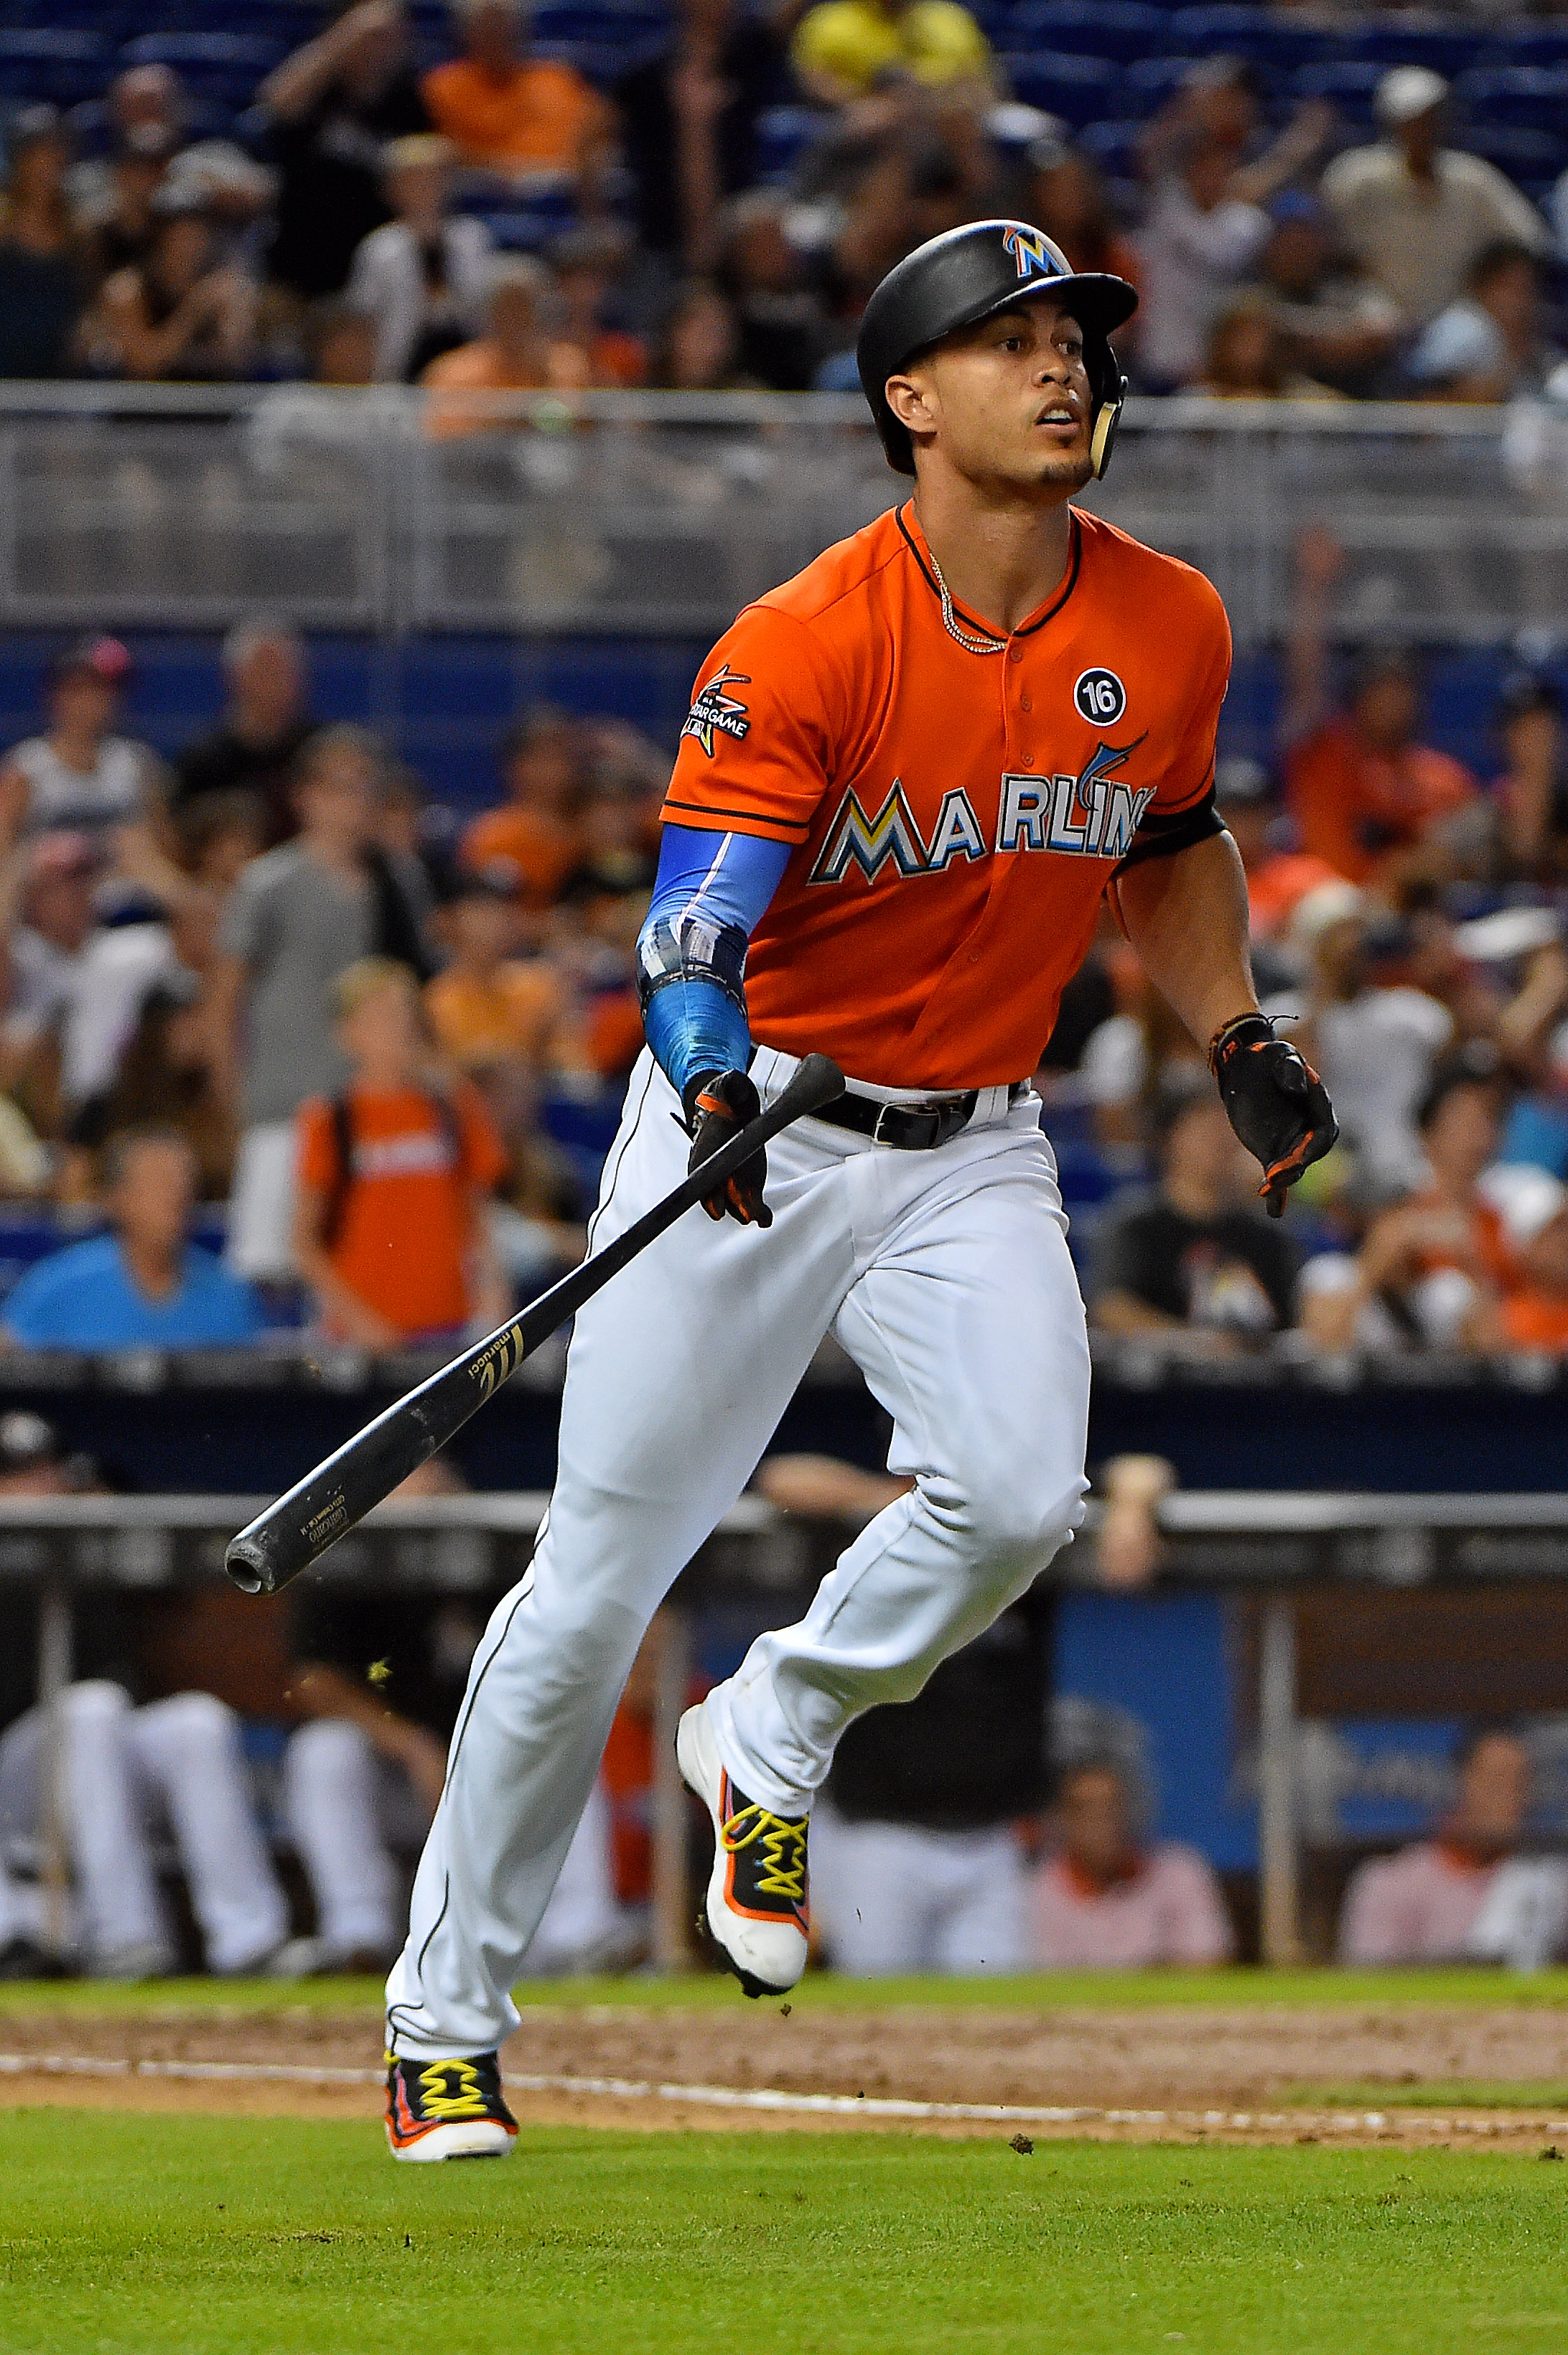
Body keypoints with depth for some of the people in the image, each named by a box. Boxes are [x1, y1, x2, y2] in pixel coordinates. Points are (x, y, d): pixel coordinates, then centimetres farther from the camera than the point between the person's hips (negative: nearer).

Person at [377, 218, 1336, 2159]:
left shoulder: (1168, 632, -1)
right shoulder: (800, 651, -17)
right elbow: (690, 934, -23)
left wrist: (1242, 1047, 8)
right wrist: (714, 1087, -43)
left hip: (974, 1155, 3)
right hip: (754, 1127, -3)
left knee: (1014, 1493, -24)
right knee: (595, 1587, -3)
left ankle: (770, 1745, 6)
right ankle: (443, 2017, 11)